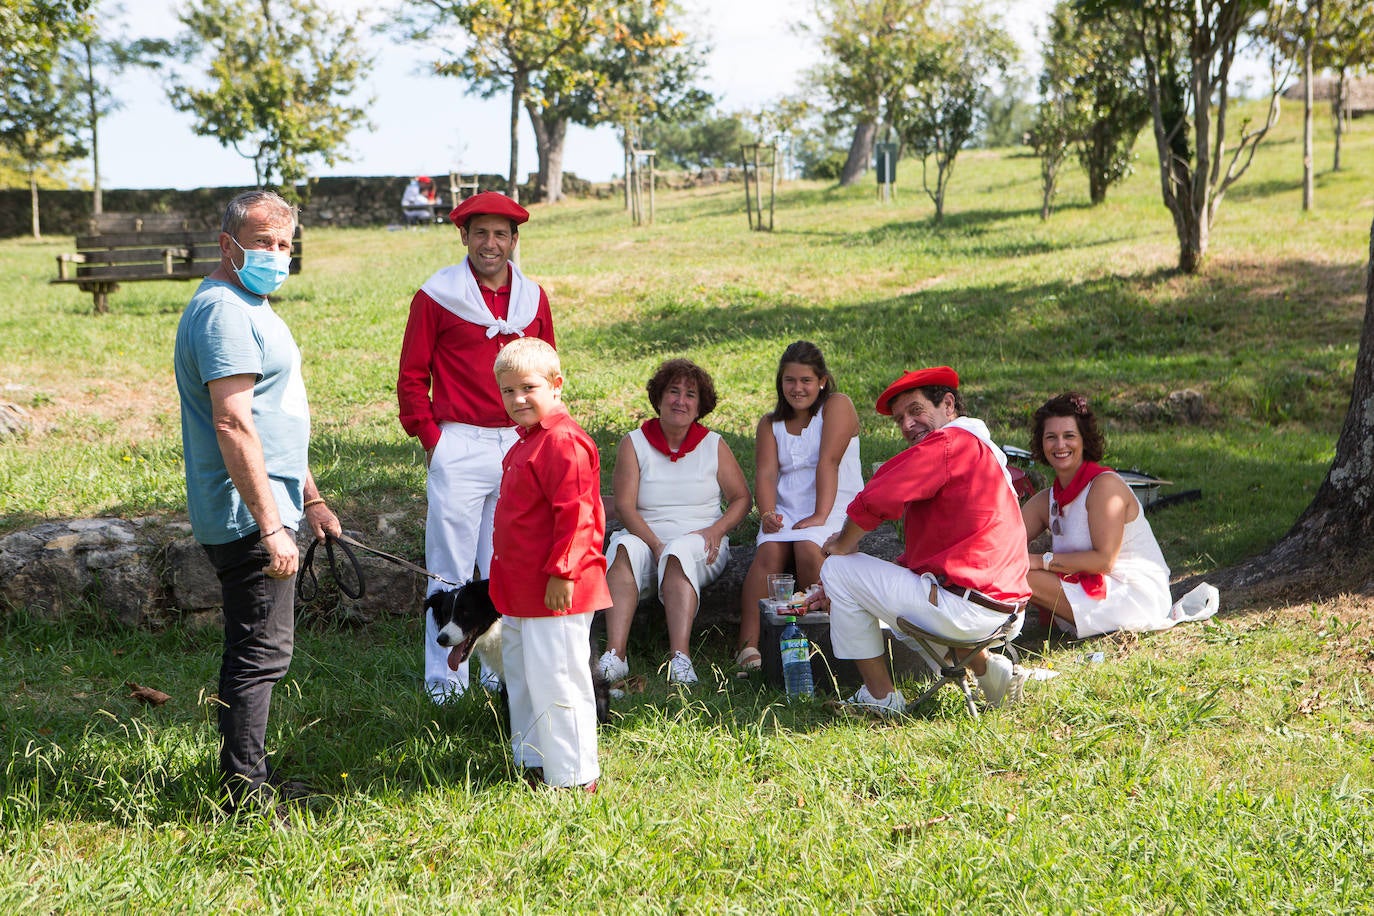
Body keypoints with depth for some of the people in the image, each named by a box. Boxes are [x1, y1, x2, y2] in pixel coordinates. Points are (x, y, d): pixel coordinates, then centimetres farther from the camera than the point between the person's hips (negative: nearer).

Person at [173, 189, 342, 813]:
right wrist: (271, 526, -28)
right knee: (261, 652, -6)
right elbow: (233, 426, -25)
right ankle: (246, 795, 1)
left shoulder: (251, 308, 18)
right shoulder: (223, 313, -17)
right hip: (248, 518, -11)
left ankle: (251, 778, 28)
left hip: (267, 510, 11)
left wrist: (310, 499, 25)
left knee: (255, 649, 17)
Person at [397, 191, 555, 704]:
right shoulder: (437, 295, -2)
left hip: (520, 447, 4)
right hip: (459, 446, -4)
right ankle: (445, 677, 7)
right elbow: (412, 377, 1)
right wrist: (431, 439, -5)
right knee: (451, 569, -1)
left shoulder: (532, 297, 11)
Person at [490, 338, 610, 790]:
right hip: (522, 591, 11)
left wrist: (562, 572, -23)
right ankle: (535, 761, 34)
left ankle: (573, 778, 6)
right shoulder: (528, 440, 15)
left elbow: (575, 515, -23)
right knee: (522, 674, 20)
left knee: (555, 680, -4)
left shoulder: (563, 443, -19)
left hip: (555, 590, -11)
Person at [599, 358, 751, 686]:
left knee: (680, 550, -36)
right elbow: (624, 505, -3)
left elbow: (741, 498, 11)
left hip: (700, 545, 0)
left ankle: (680, 656, -50)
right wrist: (655, 544, -19)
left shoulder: (713, 445, 12)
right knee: (624, 548, -34)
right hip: (644, 536, 0)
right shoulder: (634, 443, 7)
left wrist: (717, 529, -9)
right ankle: (615, 653, -47)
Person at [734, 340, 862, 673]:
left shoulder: (837, 406, 4)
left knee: (808, 547, -34)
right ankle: (748, 645, -36)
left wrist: (821, 515, -20)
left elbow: (828, 462, -9)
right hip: (786, 509, 3)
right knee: (769, 552, -27)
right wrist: (768, 514, -18)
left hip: (834, 508, -3)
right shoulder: (770, 424, 19)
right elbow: (766, 473, 2)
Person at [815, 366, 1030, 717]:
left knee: (838, 569, 2)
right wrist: (841, 591, 19)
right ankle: (986, 666, 19)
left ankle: (882, 697, 8)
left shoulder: (948, 443, -10)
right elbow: (918, 556, 23)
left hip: (965, 609, -10)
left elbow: (878, 497, -22)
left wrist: (843, 543, -1)